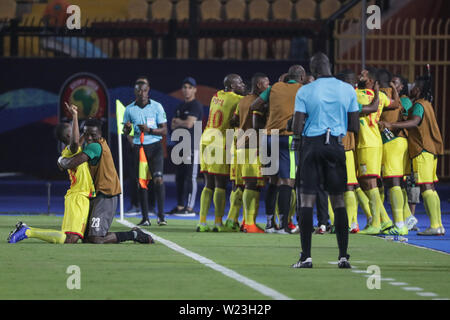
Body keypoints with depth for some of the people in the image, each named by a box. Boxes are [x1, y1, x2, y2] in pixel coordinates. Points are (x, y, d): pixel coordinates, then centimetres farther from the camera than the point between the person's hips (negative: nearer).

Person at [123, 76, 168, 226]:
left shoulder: (156, 107, 0)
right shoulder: (129, 109, 5)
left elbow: (164, 130, -1)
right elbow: (125, 132, 13)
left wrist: (149, 130, -18)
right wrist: (127, 128, -11)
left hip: (155, 146, -2)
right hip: (138, 147, 2)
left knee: (158, 179, -15)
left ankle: (161, 215, -12)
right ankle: (145, 218, 6)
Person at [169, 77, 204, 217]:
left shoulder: (196, 106, -7)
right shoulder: (181, 107, 20)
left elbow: (189, 124, -17)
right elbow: (173, 126, 18)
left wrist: (178, 121, 2)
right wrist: (182, 123, -5)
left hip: (192, 145, -9)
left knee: (190, 177, -9)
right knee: (179, 177, 10)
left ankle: (190, 208, -10)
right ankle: (180, 206, 15)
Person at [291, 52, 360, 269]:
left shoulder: (304, 92, -4)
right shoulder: (348, 90, 3)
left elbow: (297, 130, -7)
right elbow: (354, 127, 5)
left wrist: (298, 130, 14)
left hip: (311, 145, -2)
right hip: (336, 145, 2)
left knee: (306, 200, 0)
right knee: (338, 200, 9)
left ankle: (306, 256, -4)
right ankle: (343, 256, 5)